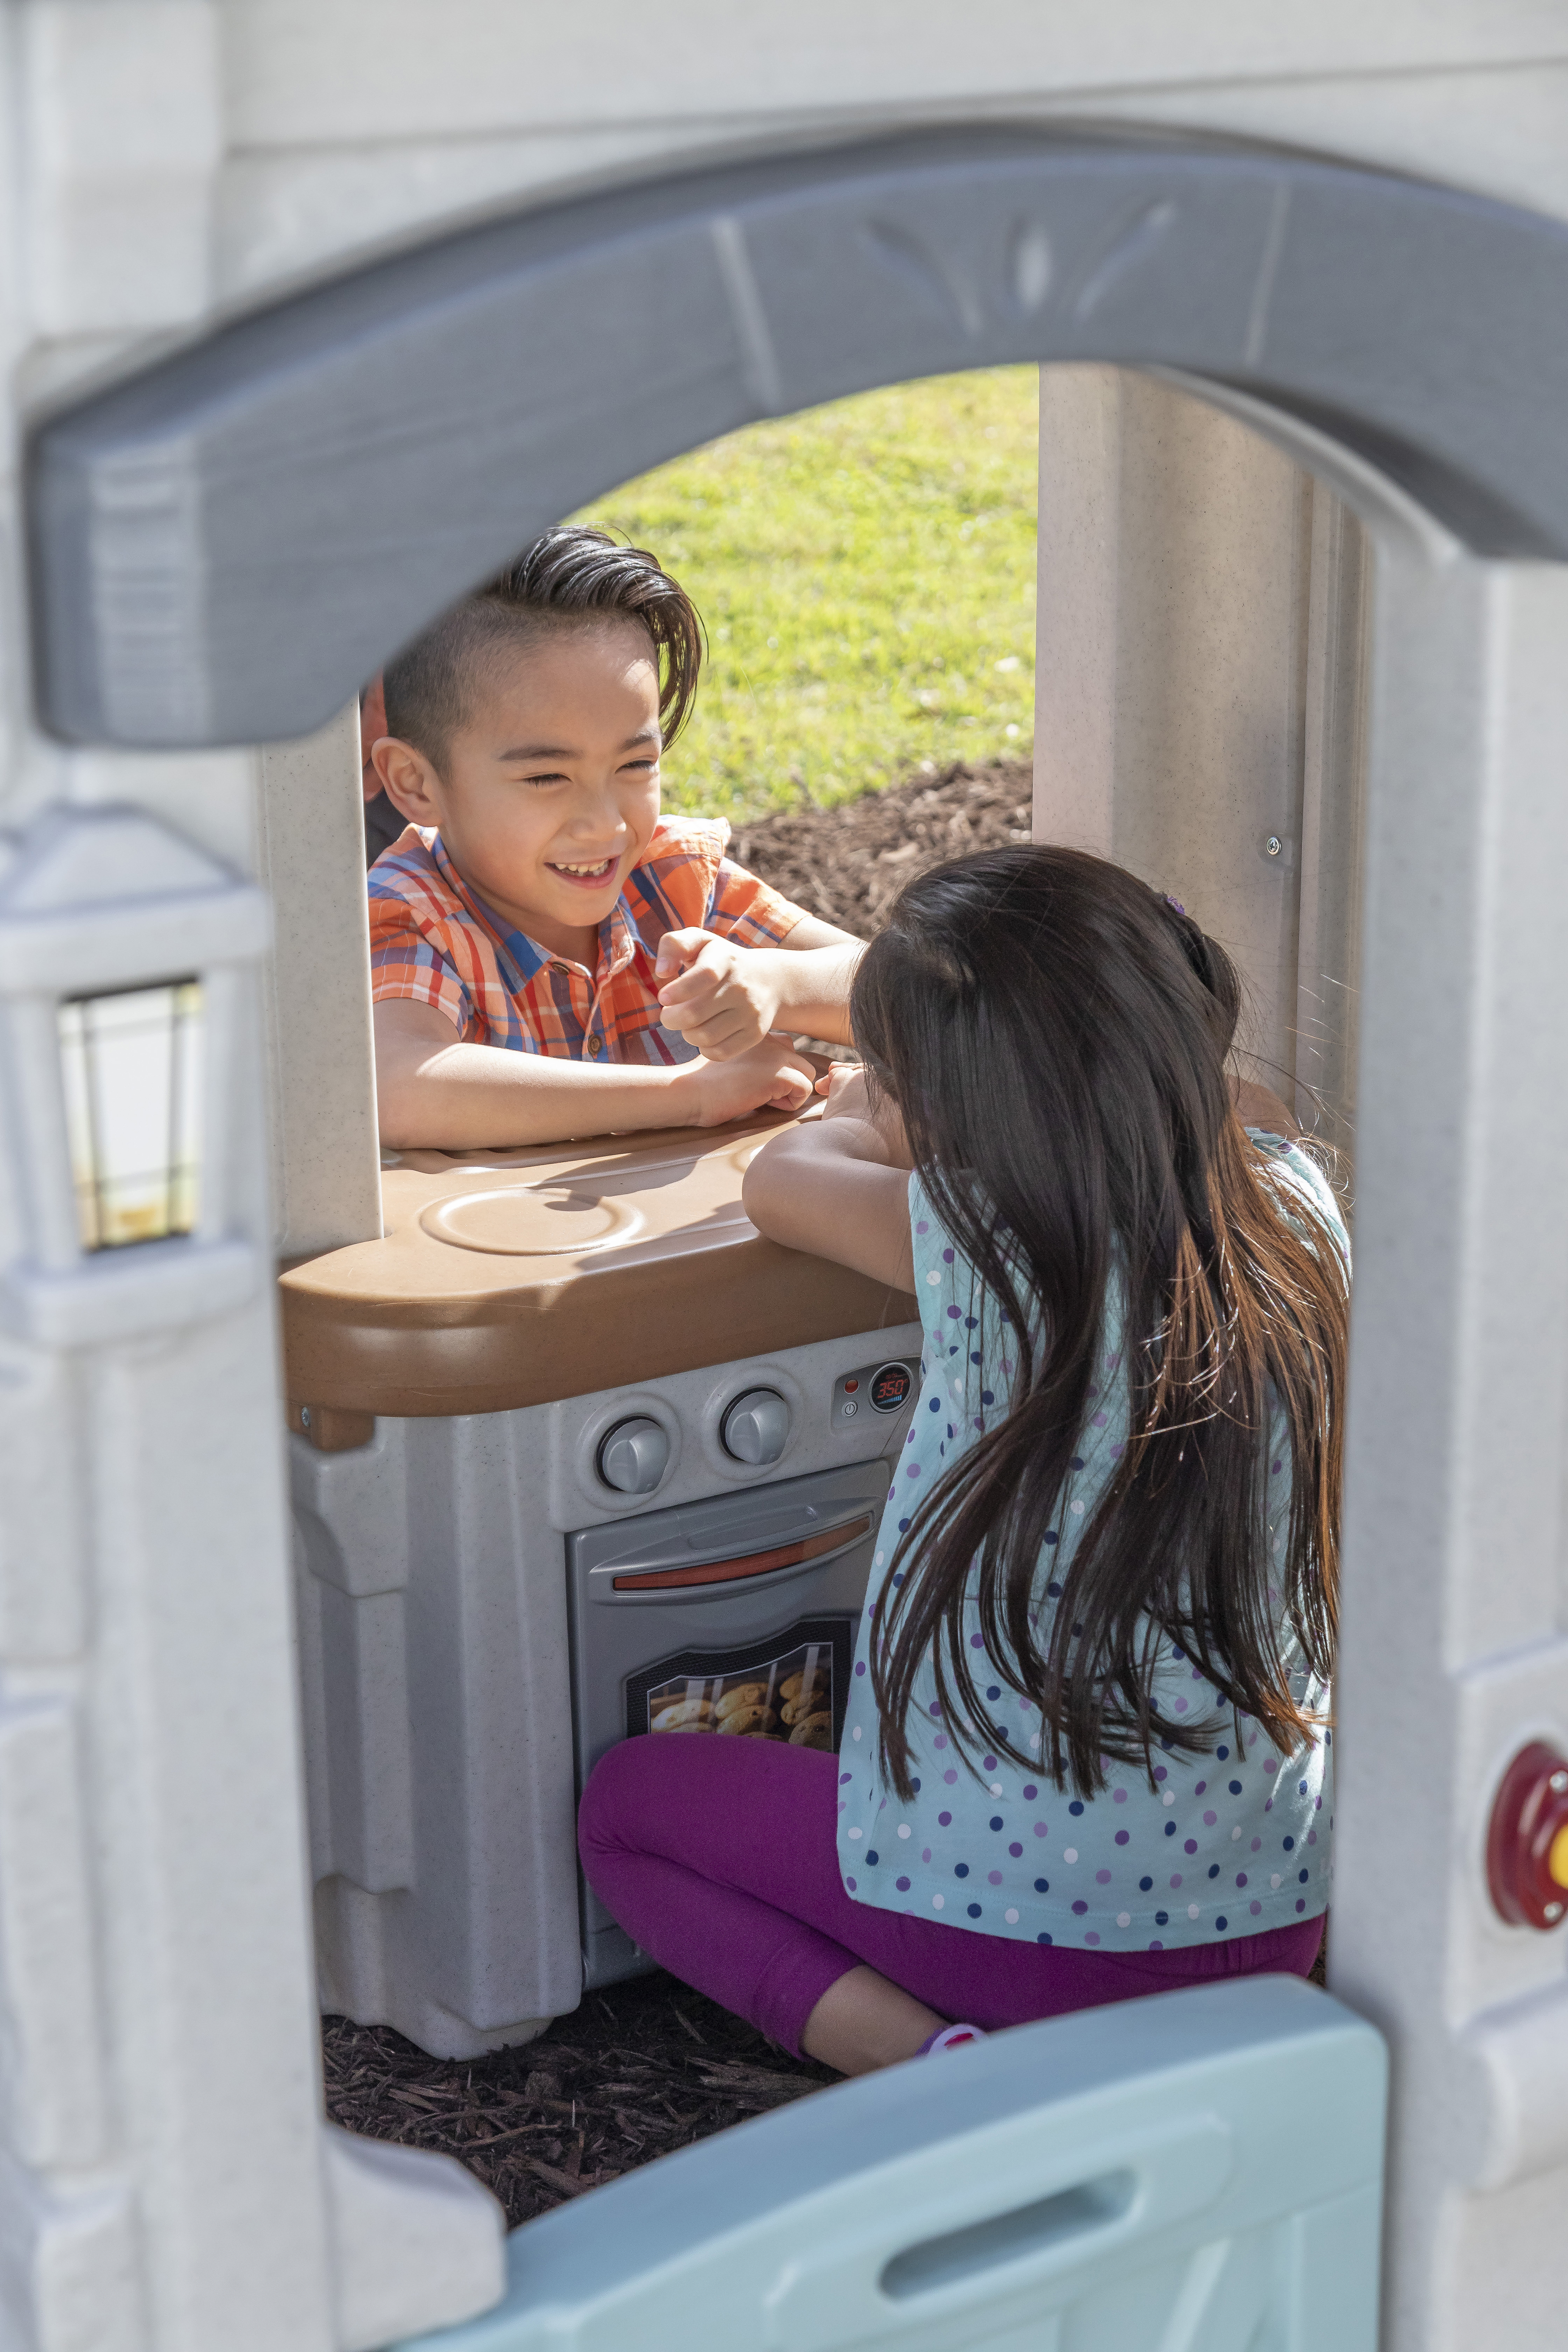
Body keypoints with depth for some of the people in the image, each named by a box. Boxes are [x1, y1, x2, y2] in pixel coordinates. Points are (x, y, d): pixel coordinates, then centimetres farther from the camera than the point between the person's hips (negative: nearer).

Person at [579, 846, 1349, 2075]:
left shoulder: (994, 1250, -18)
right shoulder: (1292, 1208, -4)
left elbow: (783, 1176, 2)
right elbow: (1239, 1106, 22)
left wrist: (872, 1113, 23)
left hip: (1014, 1916, -5)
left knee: (623, 1799, 19)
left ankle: (924, 2059, -3)